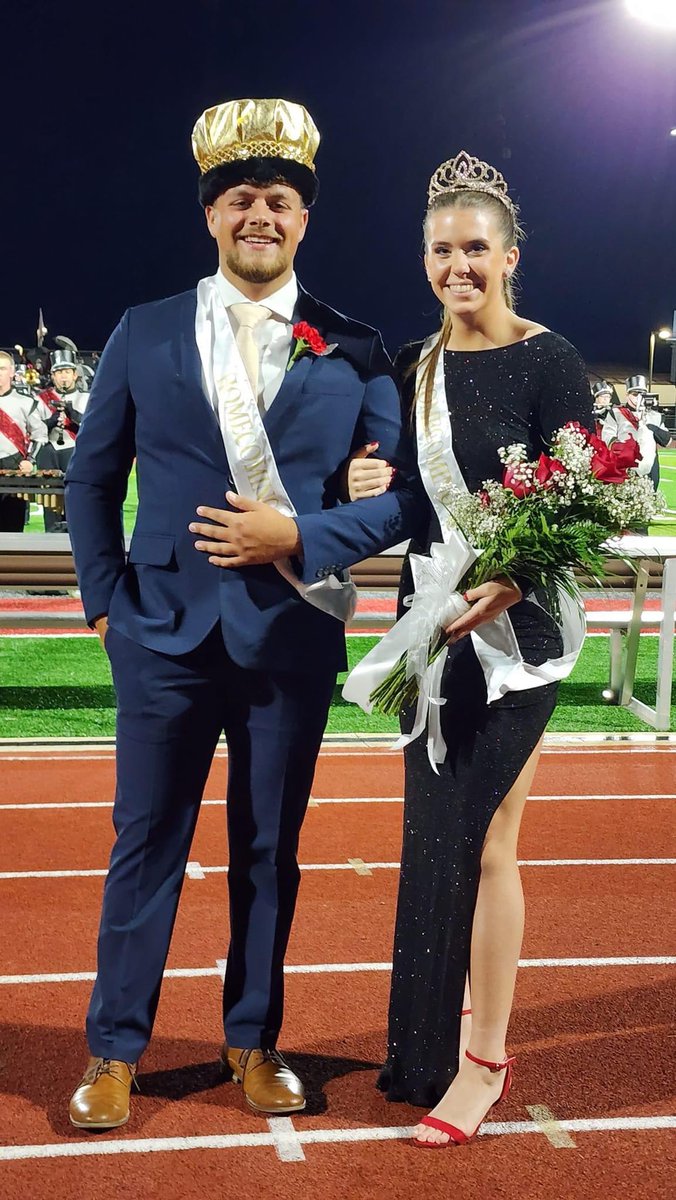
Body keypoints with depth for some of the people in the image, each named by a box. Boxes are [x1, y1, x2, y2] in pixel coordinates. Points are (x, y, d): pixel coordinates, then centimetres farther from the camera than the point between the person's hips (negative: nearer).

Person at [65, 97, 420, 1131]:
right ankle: (116, 1048, 22)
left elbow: (405, 493, -1)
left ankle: (254, 1041, 28)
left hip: (293, 633, 0)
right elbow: (93, 478, 10)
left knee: (269, 849, 12)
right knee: (147, 845, 8)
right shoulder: (144, 334, 5)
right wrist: (104, 598, 3)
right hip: (168, 628, 0)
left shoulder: (354, 349, 1)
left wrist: (301, 536, -13)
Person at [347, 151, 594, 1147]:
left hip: (512, 628, -6)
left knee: (475, 842, -3)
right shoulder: (414, 368, 10)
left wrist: (512, 580, -28)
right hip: (430, 624, 6)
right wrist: (372, 491, -7)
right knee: (438, 834, 13)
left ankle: (482, 1058, 11)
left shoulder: (548, 361, -9)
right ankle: (444, 1025, 29)